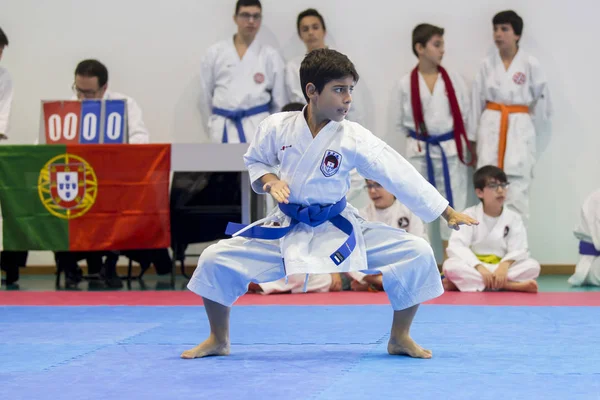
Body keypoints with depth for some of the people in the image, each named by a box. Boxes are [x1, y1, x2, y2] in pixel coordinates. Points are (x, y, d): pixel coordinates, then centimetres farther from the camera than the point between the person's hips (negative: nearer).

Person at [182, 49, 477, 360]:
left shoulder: (354, 138, -14)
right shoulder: (277, 127, -11)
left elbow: (402, 177, -15)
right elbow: (255, 162, 8)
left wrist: (449, 214, -17)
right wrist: (269, 180, -15)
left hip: (340, 233, 0)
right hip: (286, 231, 0)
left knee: (418, 254, -16)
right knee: (214, 260, -14)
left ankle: (399, 338, 7)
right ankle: (218, 340, 13)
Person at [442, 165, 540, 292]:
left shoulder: (514, 219, 5)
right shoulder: (469, 216, -1)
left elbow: (518, 250, -9)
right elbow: (456, 247, -16)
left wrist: (504, 265, -32)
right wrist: (480, 267, -32)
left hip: (502, 269, 2)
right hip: (474, 269, -2)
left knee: (533, 266, -24)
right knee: (450, 265, -32)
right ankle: (511, 285, -35)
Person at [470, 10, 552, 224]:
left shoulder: (530, 64, -6)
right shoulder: (487, 64, 3)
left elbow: (542, 97, 4)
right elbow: (477, 102, 8)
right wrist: (473, 138, 9)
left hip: (520, 129, -3)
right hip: (491, 127, 3)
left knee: (517, 192, -6)